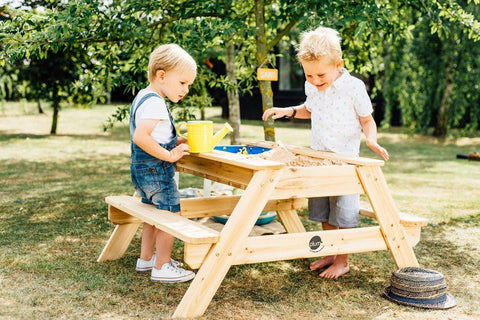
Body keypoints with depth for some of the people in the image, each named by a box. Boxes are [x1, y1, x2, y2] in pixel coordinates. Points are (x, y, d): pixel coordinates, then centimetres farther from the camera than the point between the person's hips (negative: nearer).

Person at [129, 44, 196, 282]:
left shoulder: (142, 97, 13)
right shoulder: (155, 102, -21)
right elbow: (140, 137, -32)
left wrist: (176, 142, 12)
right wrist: (169, 155, -26)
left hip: (143, 169, 11)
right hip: (155, 170, -11)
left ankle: (146, 258, 33)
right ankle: (162, 267, 6)